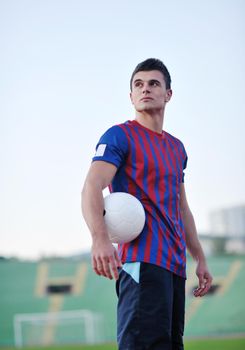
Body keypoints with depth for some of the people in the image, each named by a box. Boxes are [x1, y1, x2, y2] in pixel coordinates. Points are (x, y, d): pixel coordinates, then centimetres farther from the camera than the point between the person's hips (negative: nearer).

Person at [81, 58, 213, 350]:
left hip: (175, 261, 8)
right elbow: (92, 188, -16)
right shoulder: (120, 136, -2)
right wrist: (100, 238, -34)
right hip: (142, 259, -8)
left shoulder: (176, 148, 22)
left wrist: (200, 259, 24)